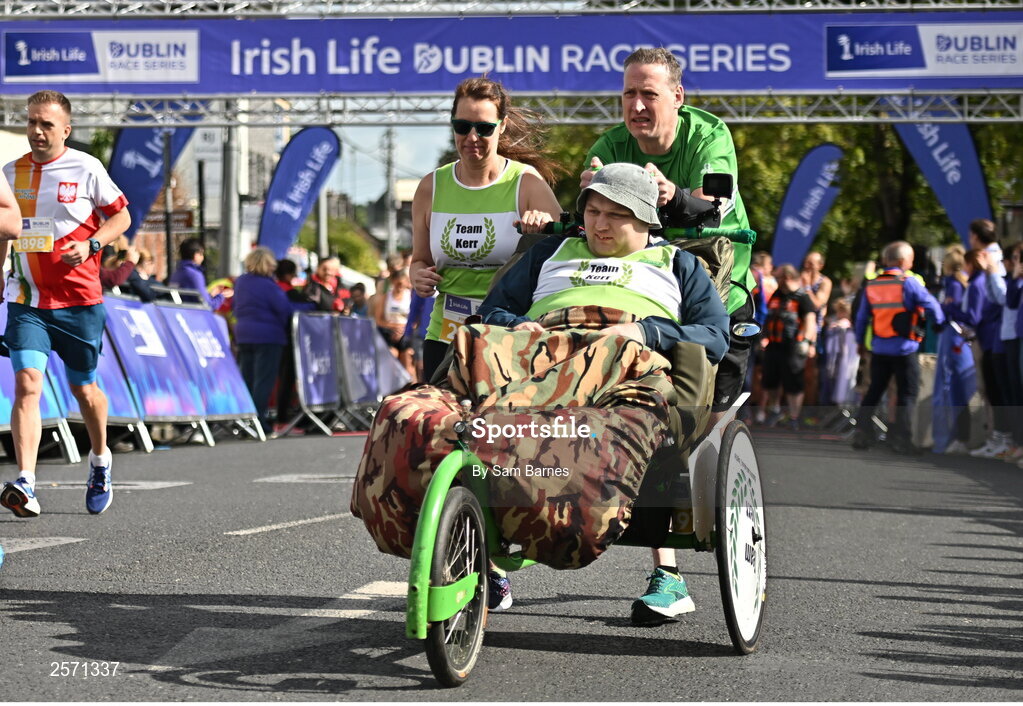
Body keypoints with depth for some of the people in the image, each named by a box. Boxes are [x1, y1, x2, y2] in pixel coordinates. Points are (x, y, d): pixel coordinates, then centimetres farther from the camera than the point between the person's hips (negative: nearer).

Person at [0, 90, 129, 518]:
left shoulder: (86, 169, -5)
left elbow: (121, 216, 4)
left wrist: (91, 244, -14)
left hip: (79, 301, -2)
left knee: (83, 389, 12)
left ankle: (100, 461, 41)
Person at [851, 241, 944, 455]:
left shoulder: (871, 285, 5)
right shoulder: (908, 282, -11)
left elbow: (861, 317, 9)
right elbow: (931, 304, -12)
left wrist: (860, 341, 20)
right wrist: (940, 322, 6)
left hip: (879, 349, 5)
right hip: (904, 350, -5)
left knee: (874, 391, 15)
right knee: (907, 394, 2)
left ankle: (861, 433, 13)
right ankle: (901, 439, -3)